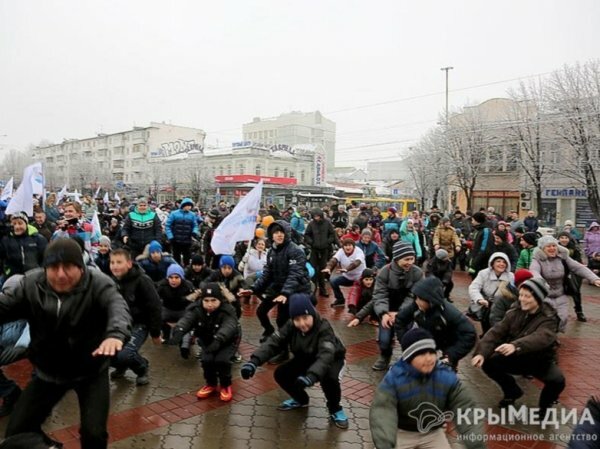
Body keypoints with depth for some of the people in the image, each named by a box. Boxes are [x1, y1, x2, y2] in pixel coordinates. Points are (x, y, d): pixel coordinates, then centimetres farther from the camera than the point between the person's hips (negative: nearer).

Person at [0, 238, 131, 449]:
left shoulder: (98, 284, -23)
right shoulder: (31, 284, -8)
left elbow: (117, 306, -40)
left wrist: (115, 333, -63)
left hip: (91, 372, -4)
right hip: (48, 372, 4)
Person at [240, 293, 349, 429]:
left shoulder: (324, 328, -34)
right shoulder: (291, 326, -20)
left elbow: (326, 355, -48)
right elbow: (273, 342, -28)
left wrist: (311, 376, -66)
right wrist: (254, 361, -46)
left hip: (332, 359, -5)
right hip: (306, 359, 5)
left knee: (329, 377, -36)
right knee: (280, 374, -13)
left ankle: (335, 408, -4)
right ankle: (300, 399, 16)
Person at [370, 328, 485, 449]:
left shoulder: (447, 377, -16)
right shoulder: (394, 378, -24)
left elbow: (465, 409, -16)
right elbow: (382, 411, -33)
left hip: (433, 433, 2)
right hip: (401, 433, -2)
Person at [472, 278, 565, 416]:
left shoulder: (548, 318, -20)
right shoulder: (516, 311, -7)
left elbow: (540, 338, -42)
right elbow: (496, 332, -15)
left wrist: (516, 345, -62)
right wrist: (481, 353, -32)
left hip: (541, 360, -4)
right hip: (516, 358, 4)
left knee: (557, 380, -32)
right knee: (488, 363, -15)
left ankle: (545, 404, 6)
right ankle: (512, 392, 15)